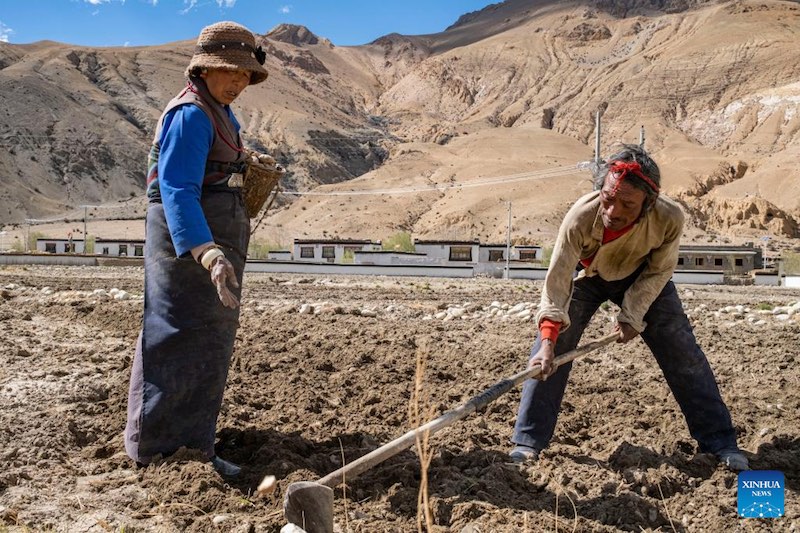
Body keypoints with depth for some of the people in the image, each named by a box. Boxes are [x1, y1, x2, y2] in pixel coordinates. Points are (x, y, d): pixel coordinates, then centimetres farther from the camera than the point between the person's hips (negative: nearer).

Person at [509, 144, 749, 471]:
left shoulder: (669, 218, -35)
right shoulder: (580, 217, -40)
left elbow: (658, 271, -16)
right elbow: (557, 280, -37)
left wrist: (633, 316, -21)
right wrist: (547, 340, -44)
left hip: (641, 277, 1)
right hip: (586, 277, -1)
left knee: (684, 354, -1)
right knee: (550, 352, -12)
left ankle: (719, 442, 15)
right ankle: (528, 441, -1)